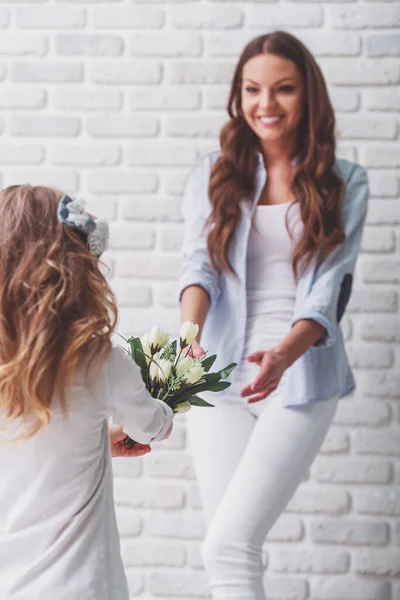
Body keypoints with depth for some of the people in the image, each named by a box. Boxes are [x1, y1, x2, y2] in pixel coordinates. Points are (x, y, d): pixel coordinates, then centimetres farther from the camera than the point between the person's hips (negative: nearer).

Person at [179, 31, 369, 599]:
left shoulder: (344, 183, 3)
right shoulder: (213, 176, 7)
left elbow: (328, 288, -8)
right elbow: (198, 264, -7)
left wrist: (284, 354, -27)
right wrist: (189, 331, -29)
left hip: (301, 378, -2)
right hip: (220, 376, 2)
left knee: (228, 544, -15)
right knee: (232, 544, 5)